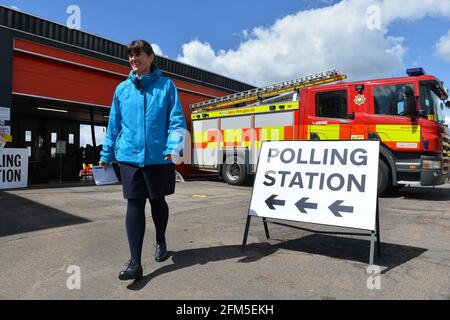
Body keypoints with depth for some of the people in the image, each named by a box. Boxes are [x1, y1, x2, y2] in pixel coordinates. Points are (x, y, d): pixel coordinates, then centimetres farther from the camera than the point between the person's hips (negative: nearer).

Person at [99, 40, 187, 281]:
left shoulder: (166, 86, 1)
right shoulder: (122, 89, 10)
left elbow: (177, 121, -3)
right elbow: (114, 124, 14)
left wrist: (174, 147, -18)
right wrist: (106, 154, 15)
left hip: (159, 157, -2)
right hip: (130, 157, 2)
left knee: (158, 201, 12)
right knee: (134, 204, -1)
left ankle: (161, 242, 37)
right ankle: (135, 262, 4)